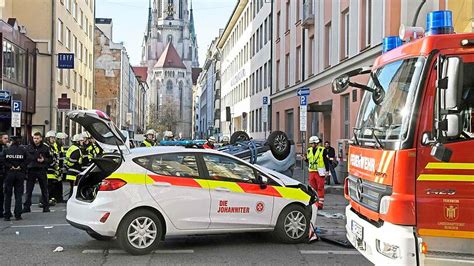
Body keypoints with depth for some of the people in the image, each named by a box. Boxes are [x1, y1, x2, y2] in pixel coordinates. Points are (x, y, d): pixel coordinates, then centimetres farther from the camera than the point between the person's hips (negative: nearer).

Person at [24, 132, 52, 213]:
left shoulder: (45, 148, 4)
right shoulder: (29, 148, 6)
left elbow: (50, 159, 5)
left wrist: (44, 160, -13)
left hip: (42, 171, -1)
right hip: (31, 170, 1)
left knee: (44, 190, 5)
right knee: (29, 190, 4)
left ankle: (46, 207, 13)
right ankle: (26, 207, 12)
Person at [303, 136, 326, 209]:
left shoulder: (322, 150, -5)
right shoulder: (309, 150, 11)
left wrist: (327, 171, -9)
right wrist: (305, 159, -1)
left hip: (320, 172, -5)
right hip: (312, 171, 5)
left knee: (320, 188, -4)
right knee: (312, 188, 7)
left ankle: (320, 204, -1)